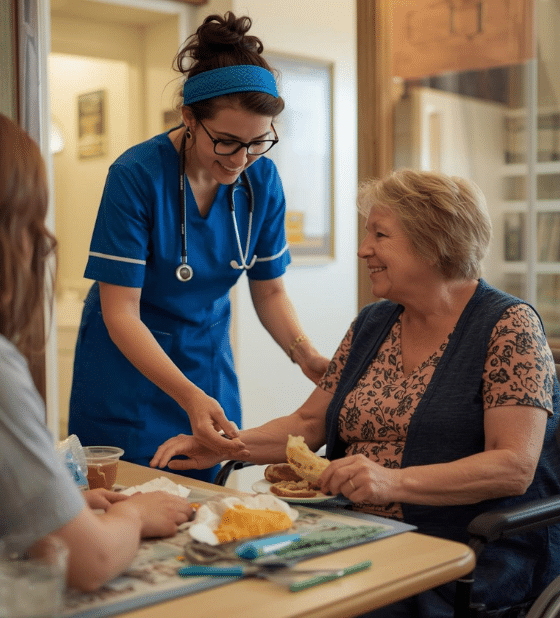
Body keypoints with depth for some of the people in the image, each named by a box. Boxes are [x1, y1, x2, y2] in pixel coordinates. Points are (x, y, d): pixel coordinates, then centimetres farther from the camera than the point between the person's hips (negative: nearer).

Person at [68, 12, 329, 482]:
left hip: (209, 360, 4)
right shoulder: (135, 177, -23)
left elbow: (270, 291, 1)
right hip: (129, 362, -4)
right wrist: (187, 395, -34)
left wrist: (307, 356, -18)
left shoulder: (262, 179, -9)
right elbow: (121, 312, -22)